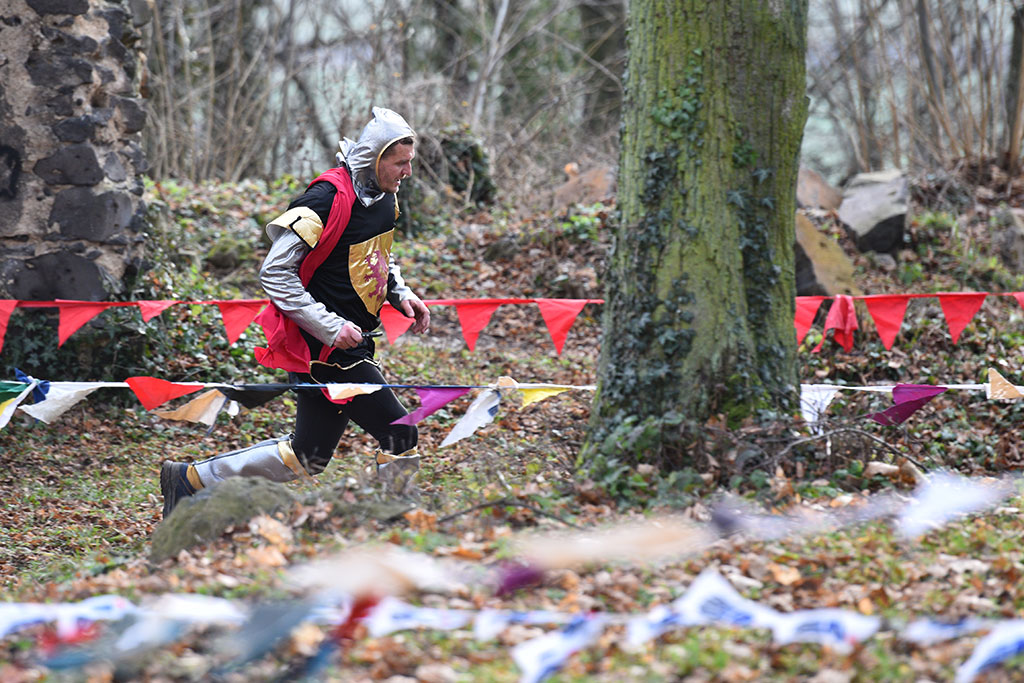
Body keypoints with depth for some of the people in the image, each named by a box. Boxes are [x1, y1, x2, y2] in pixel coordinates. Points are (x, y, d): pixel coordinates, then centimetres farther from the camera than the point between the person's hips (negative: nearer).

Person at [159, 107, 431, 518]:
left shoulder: (385, 196, 7)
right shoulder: (328, 199, -20)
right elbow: (275, 273, -20)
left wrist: (401, 294, 8)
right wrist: (330, 327, -23)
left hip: (349, 343, 10)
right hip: (323, 347, -10)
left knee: (308, 457, 16)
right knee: (400, 439, -10)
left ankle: (189, 479, 27)